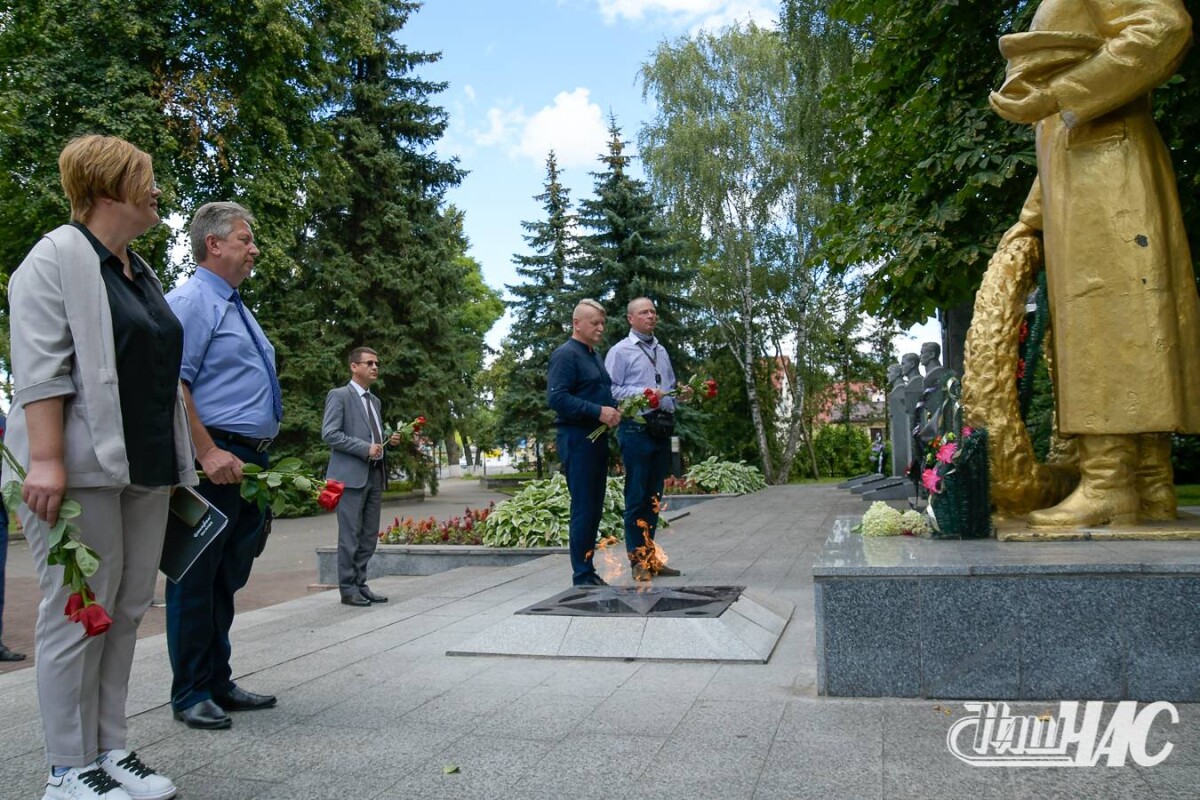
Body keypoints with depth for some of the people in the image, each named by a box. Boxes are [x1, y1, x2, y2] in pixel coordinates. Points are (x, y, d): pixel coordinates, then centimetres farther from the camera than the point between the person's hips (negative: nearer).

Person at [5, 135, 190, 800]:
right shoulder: (56, 258, -5)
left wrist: (182, 458, 19)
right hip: (80, 470, -8)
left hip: (144, 470, 8)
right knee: (79, 613, -2)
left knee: (127, 612, 9)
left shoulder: (139, 272, 19)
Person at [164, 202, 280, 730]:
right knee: (196, 579, 0)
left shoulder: (237, 309, 22)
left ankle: (218, 683, 26)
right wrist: (208, 453, -24)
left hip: (250, 463, 10)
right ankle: (190, 695, 11)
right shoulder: (190, 301, -8)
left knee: (227, 579, 15)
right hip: (215, 462, -9)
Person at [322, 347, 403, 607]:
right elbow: (329, 434, -13)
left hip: (375, 474, 8)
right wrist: (366, 448, -18)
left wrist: (389, 441, 6)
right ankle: (348, 589, 4)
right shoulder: (339, 395, -3)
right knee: (350, 535, -3)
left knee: (370, 535, 8)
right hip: (351, 474, -8)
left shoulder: (374, 400, 20)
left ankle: (360, 584, 15)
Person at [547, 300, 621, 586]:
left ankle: (589, 570, 21)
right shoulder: (566, 355, -10)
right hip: (576, 438, -9)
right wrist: (598, 412, -23)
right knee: (583, 508, -6)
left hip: (596, 438, 9)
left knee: (595, 507, 12)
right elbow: (556, 397, -20)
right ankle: (582, 576, 2)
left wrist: (612, 411, 8)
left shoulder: (594, 356, 19)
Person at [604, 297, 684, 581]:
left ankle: (650, 557, 21)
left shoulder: (661, 351, 18)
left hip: (662, 428, 7)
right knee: (637, 497, -3)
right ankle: (638, 561, 5)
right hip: (637, 429, -7)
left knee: (654, 496, 12)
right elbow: (610, 390, -10)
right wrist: (643, 393, -17)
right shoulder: (620, 351, -3)